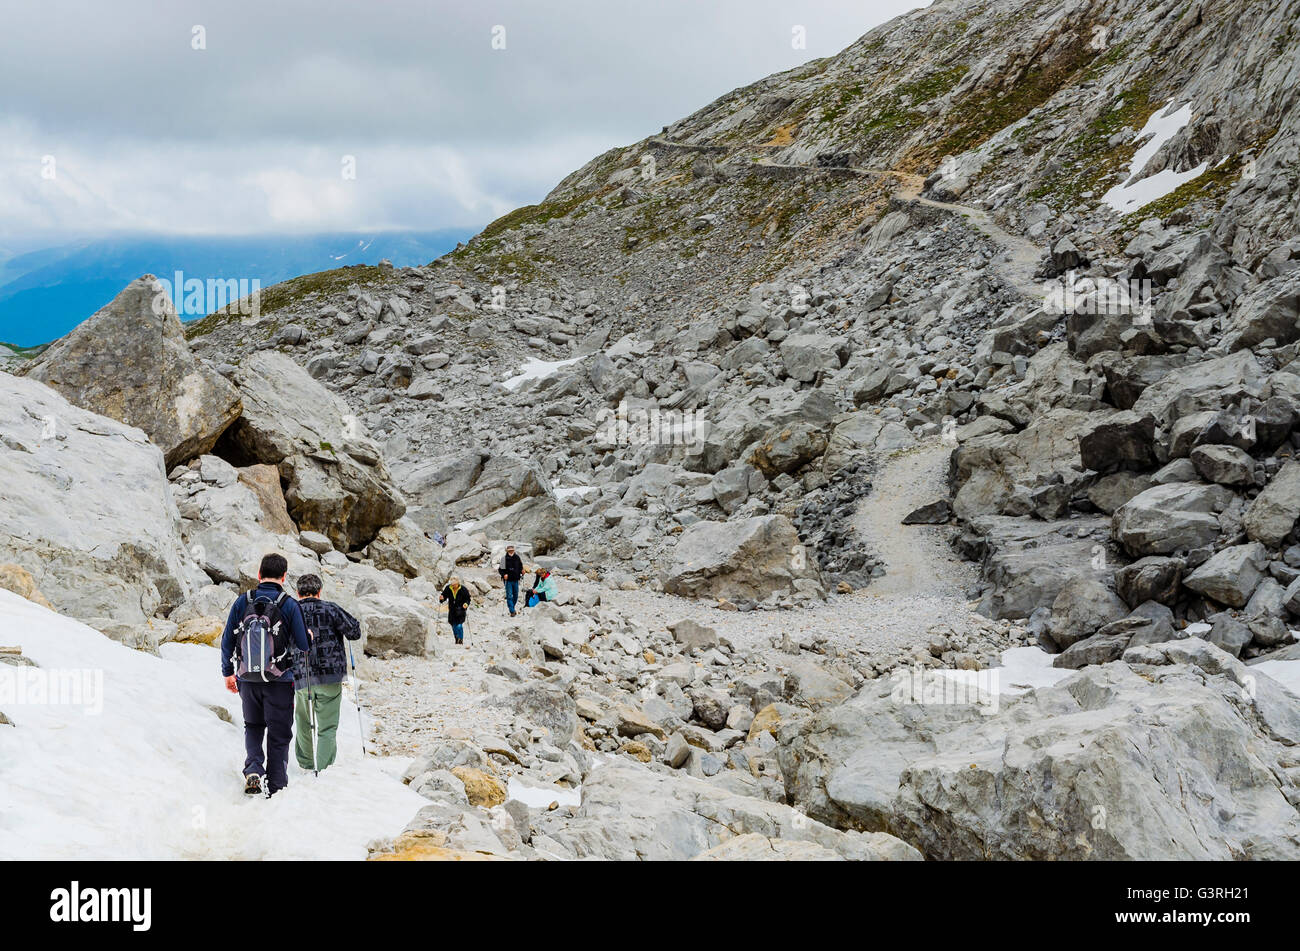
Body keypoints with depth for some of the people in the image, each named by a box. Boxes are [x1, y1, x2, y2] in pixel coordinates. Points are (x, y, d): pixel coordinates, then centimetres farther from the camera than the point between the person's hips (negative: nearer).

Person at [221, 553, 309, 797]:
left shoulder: (242, 602, -2)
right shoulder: (290, 605, -9)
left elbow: (227, 640, 4)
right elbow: (303, 644, -6)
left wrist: (228, 673, 15)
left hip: (247, 680, 3)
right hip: (279, 682, -2)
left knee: (253, 727, 22)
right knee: (279, 734, 9)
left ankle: (253, 769, 0)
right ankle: (276, 788, 13)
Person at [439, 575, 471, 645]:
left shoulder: (463, 589, -11)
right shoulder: (448, 588, -3)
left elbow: (468, 599, -4)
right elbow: (444, 596, 7)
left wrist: (466, 604, -24)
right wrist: (441, 598, -17)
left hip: (460, 610, -4)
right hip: (452, 610, 4)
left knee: (459, 626, -14)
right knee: (454, 626, 10)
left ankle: (461, 640, 1)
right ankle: (457, 640, 29)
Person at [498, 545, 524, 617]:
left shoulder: (517, 558, 4)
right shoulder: (504, 559, -6)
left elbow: (520, 567, 15)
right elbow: (500, 570, -2)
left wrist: (522, 571, -5)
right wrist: (504, 574, -19)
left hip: (516, 580, 4)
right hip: (508, 580, -4)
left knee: (515, 596, 13)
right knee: (509, 596, -6)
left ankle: (512, 607, 33)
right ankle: (512, 611, -4)